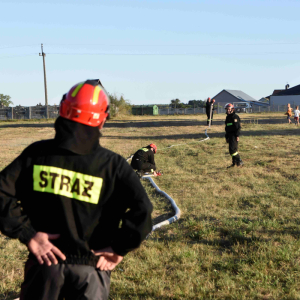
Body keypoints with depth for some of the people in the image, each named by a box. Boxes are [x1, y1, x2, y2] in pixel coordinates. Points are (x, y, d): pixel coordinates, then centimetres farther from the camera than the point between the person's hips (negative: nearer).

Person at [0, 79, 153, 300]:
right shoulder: (112, 164, -10)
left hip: (45, 260, 1)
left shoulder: (36, 153, -6)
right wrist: (119, 248, -9)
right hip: (91, 267, -1)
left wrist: (27, 234, -8)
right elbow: (142, 209, -18)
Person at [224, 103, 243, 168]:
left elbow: (238, 127, -16)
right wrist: (226, 137, 22)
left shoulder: (235, 117, -10)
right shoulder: (227, 117, 18)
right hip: (230, 136, 9)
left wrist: (237, 136, -21)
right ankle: (234, 163, 16)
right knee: (233, 149, 11)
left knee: (232, 149, -15)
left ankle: (239, 161, -8)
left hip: (234, 136, -9)